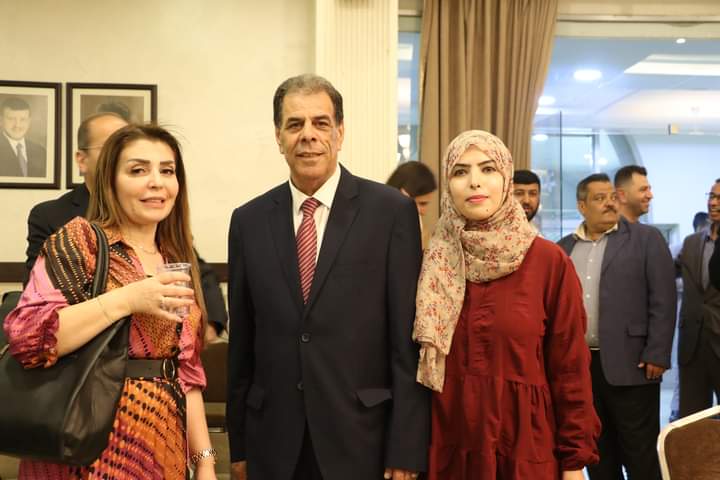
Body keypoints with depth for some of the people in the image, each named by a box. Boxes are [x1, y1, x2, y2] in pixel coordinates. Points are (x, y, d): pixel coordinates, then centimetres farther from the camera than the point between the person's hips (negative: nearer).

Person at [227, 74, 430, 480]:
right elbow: (241, 343, 7)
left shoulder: (392, 211, -6)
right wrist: (239, 445, 8)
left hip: (362, 440, -2)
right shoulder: (249, 220, 4)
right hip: (274, 444, 3)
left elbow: (408, 341, -7)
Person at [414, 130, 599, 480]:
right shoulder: (434, 264, -1)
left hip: (527, 450, -1)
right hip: (449, 450, 2)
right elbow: (416, 364, 3)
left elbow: (570, 368, -4)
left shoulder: (550, 262, -7)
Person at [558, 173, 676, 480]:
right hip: (577, 364, 4)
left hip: (629, 363, -4)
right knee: (596, 449, 13)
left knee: (639, 452, 4)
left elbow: (663, 301, -6)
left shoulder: (646, 239, -1)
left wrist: (656, 356, -12)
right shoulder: (565, 247, 11)